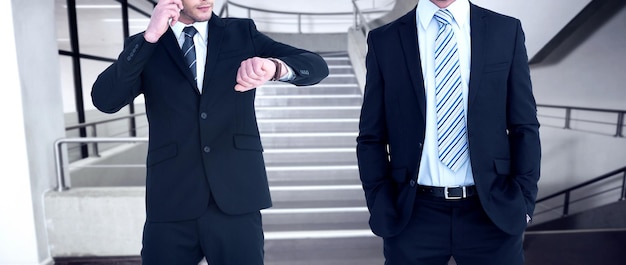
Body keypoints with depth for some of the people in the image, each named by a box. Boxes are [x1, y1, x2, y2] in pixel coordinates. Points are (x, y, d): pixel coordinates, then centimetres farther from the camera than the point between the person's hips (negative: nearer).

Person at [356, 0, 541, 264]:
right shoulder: (384, 40, -1)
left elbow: (525, 127, 4)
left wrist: (524, 200, -1)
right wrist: (382, 207, -5)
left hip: (493, 210, 1)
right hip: (413, 214, 0)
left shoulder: (506, 31, 2)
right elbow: (371, 138, 0)